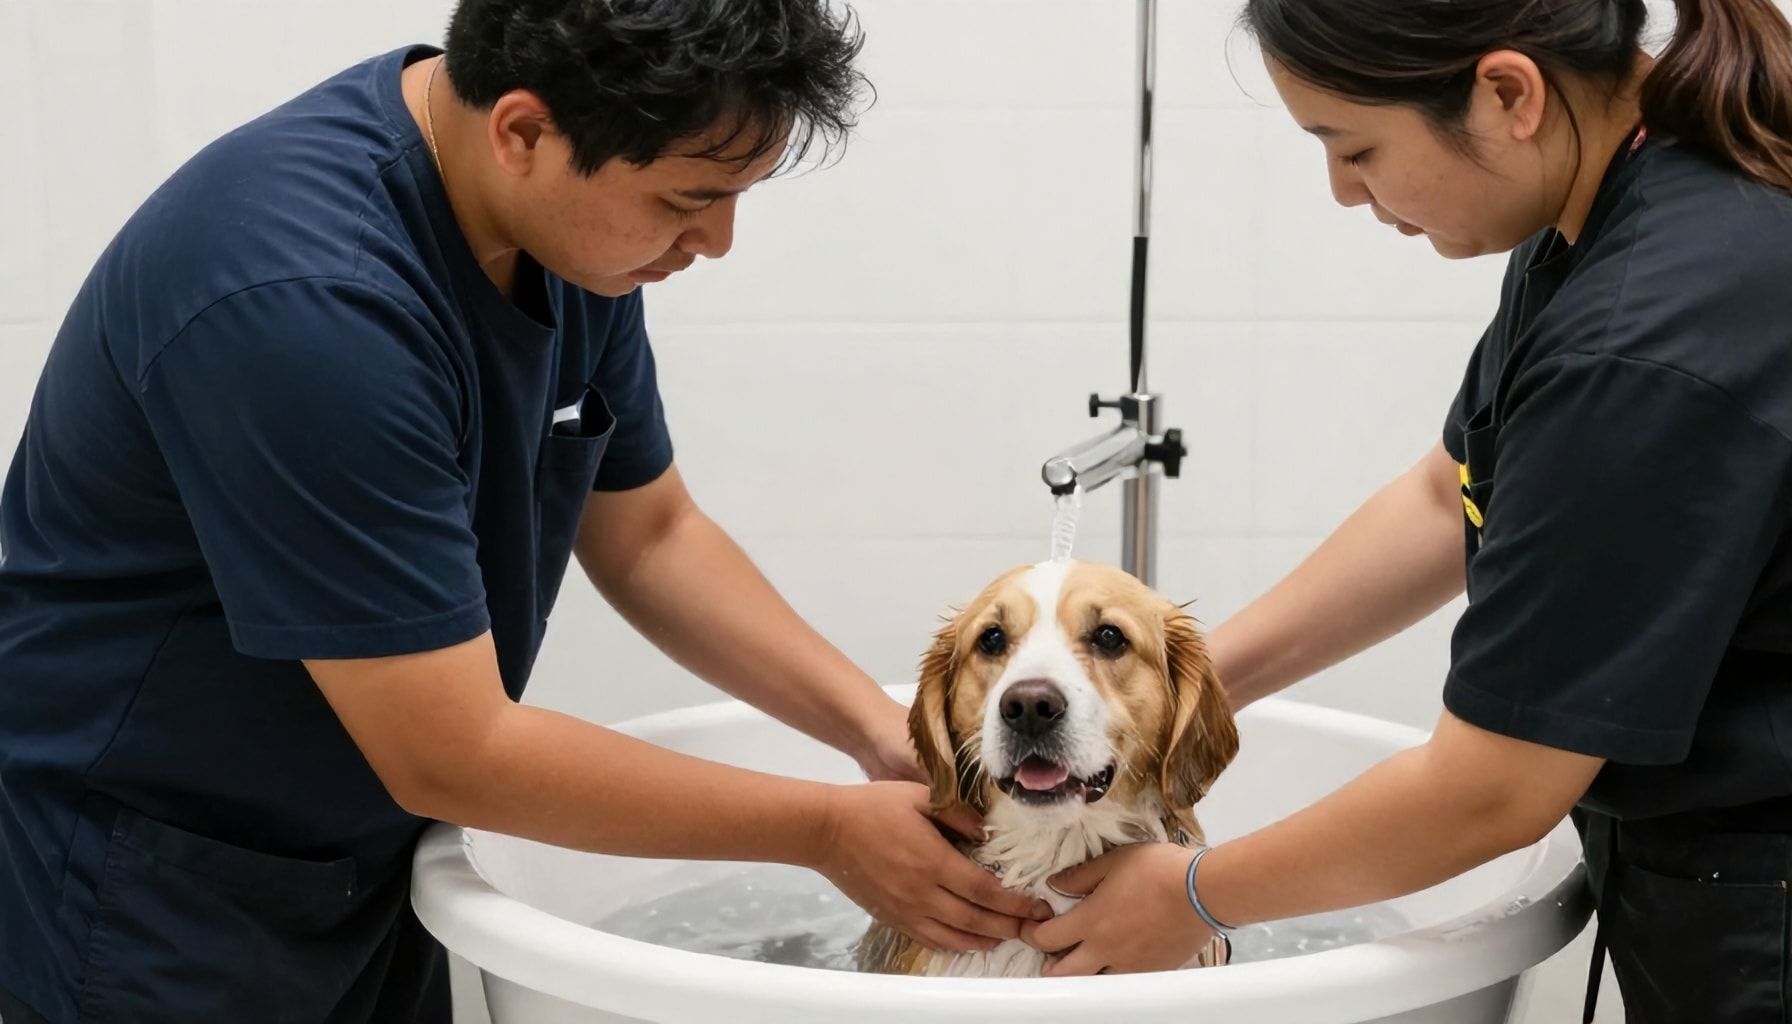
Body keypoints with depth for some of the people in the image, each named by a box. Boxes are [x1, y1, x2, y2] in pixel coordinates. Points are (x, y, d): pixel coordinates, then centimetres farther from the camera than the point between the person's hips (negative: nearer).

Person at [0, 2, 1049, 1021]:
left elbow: (649, 535, 5)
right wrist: (825, 829, -19)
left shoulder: (568, 211, -8)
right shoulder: (305, 295, -33)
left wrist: (877, 727, -6)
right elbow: (452, 755, -28)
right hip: (151, 908, -6)